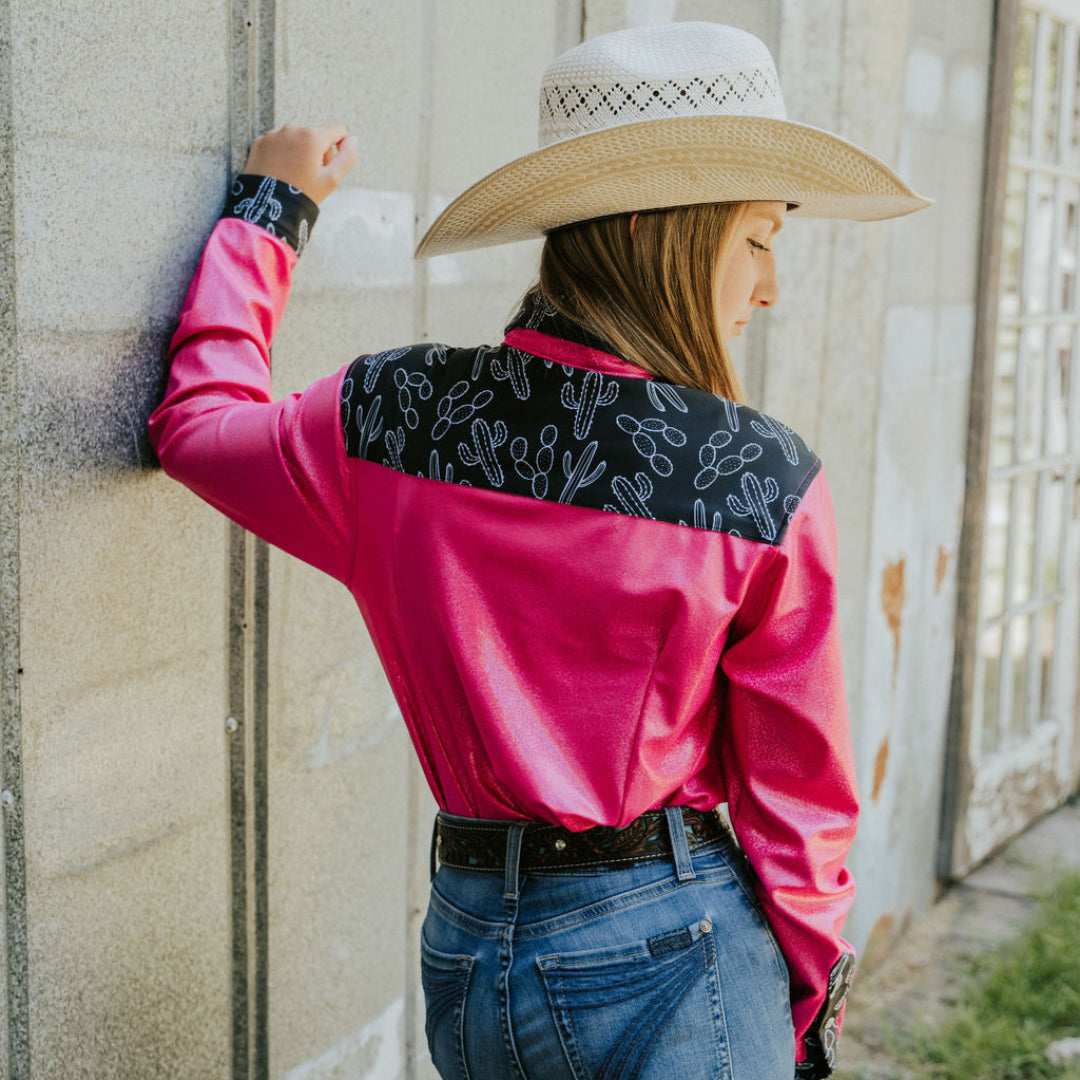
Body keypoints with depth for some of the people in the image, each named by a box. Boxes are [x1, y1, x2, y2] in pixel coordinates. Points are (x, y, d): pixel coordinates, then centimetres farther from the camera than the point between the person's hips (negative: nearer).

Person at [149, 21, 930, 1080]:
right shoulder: (769, 483, -16)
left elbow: (197, 423, 13)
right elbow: (795, 785, -8)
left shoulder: (385, 416, -8)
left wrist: (269, 204, 22)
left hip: (463, 951, 4)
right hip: (671, 950, -4)